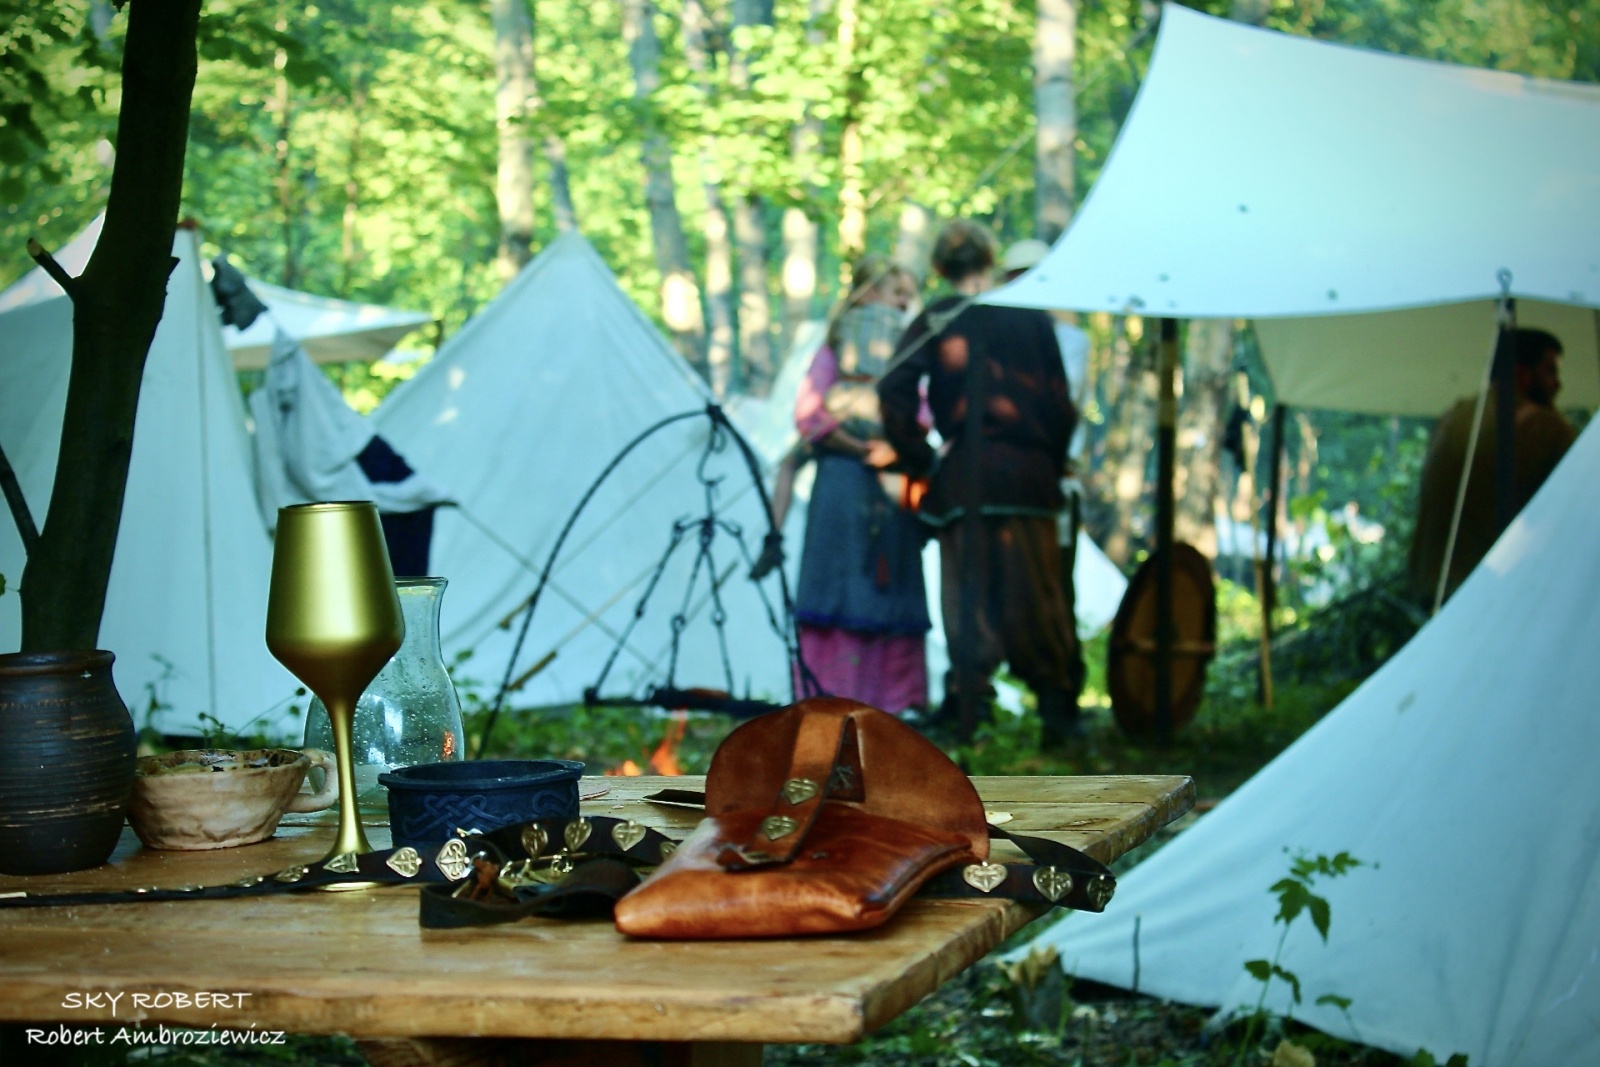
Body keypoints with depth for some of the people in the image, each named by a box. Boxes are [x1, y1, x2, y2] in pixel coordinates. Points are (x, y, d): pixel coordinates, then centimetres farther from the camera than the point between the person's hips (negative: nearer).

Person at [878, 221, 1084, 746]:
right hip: (1027, 476, 1)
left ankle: (968, 705, -1)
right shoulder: (1031, 317, 5)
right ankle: (1057, 708, 11)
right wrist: (1052, 465, 16)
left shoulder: (934, 321, 2)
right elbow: (1060, 405, 5)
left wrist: (922, 459, -1)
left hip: (961, 481, -1)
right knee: (1035, 597, 7)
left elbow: (894, 394, -10)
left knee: (968, 599, 3)